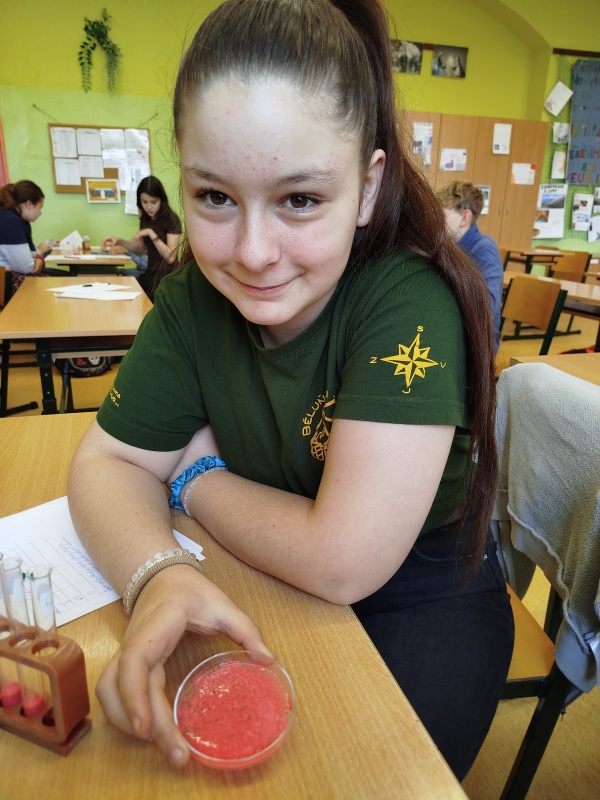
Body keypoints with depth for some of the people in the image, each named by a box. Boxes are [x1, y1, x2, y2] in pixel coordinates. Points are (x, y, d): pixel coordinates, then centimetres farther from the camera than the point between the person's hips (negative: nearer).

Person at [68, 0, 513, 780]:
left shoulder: (411, 300, -27)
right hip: (272, 594, 4)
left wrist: (198, 477, -14)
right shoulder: (193, 295, -12)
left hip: (424, 608, -3)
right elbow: (109, 462, -7)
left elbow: (343, 561, -29)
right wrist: (159, 575, -28)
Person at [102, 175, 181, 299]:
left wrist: (151, 233, -23)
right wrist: (120, 242, 2)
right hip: (150, 274, 6)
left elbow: (170, 258, -20)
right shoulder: (145, 219, 8)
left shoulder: (171, 219, -11)